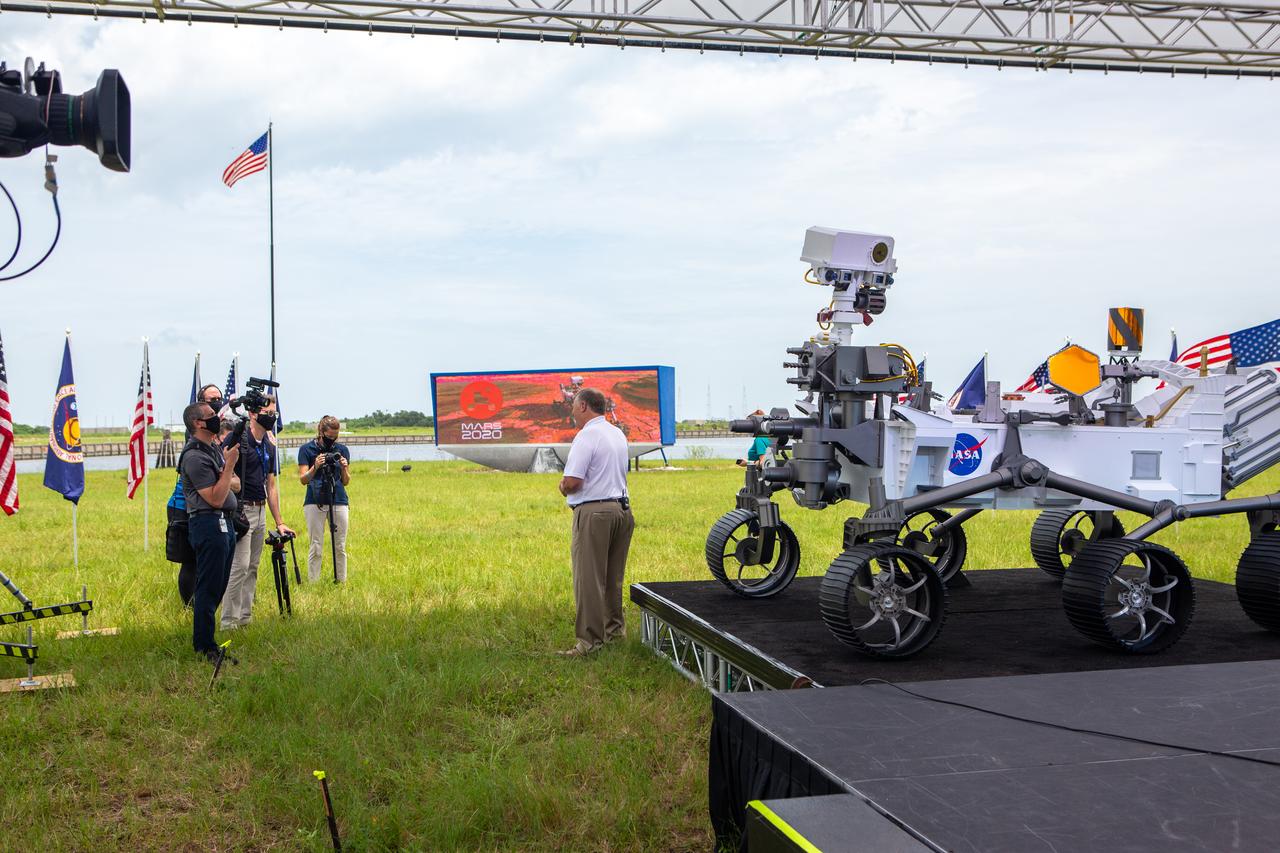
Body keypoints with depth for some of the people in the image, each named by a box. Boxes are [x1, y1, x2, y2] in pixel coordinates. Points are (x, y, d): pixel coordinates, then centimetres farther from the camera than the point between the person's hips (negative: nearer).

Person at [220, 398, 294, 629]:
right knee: (240, 566, -11)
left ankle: (245, 618, 18)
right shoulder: (237, 438, -10)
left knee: (252, 567, 11)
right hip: (240, 509, -8)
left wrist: (279, 522, 17)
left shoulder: (269, 446, 14)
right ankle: (229, 621, -5)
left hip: (260, 510, 8)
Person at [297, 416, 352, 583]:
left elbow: (346, 482, 11)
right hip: (315, 502, -2)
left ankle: (341, 581, 9)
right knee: (316, 548, -3)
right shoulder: (307, 449, 2)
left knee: (340, 547, 3)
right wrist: (315, 467, -20)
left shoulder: (342, 450, 9)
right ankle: (313, 584, 1)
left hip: (339, 502, 2)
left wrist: (344, 468, -9)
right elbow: (303, 479, -2)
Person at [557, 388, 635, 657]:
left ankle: (590, 640, -5)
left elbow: (572, 482, -20)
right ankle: (614, 628, 25)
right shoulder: (618, 434, 15)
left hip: (594, 513, -9)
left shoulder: (587, 436, -13)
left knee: (589, 579, -5)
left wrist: (563, 488, 3)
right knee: (613, 577, 17)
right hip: (621, 507, 9)